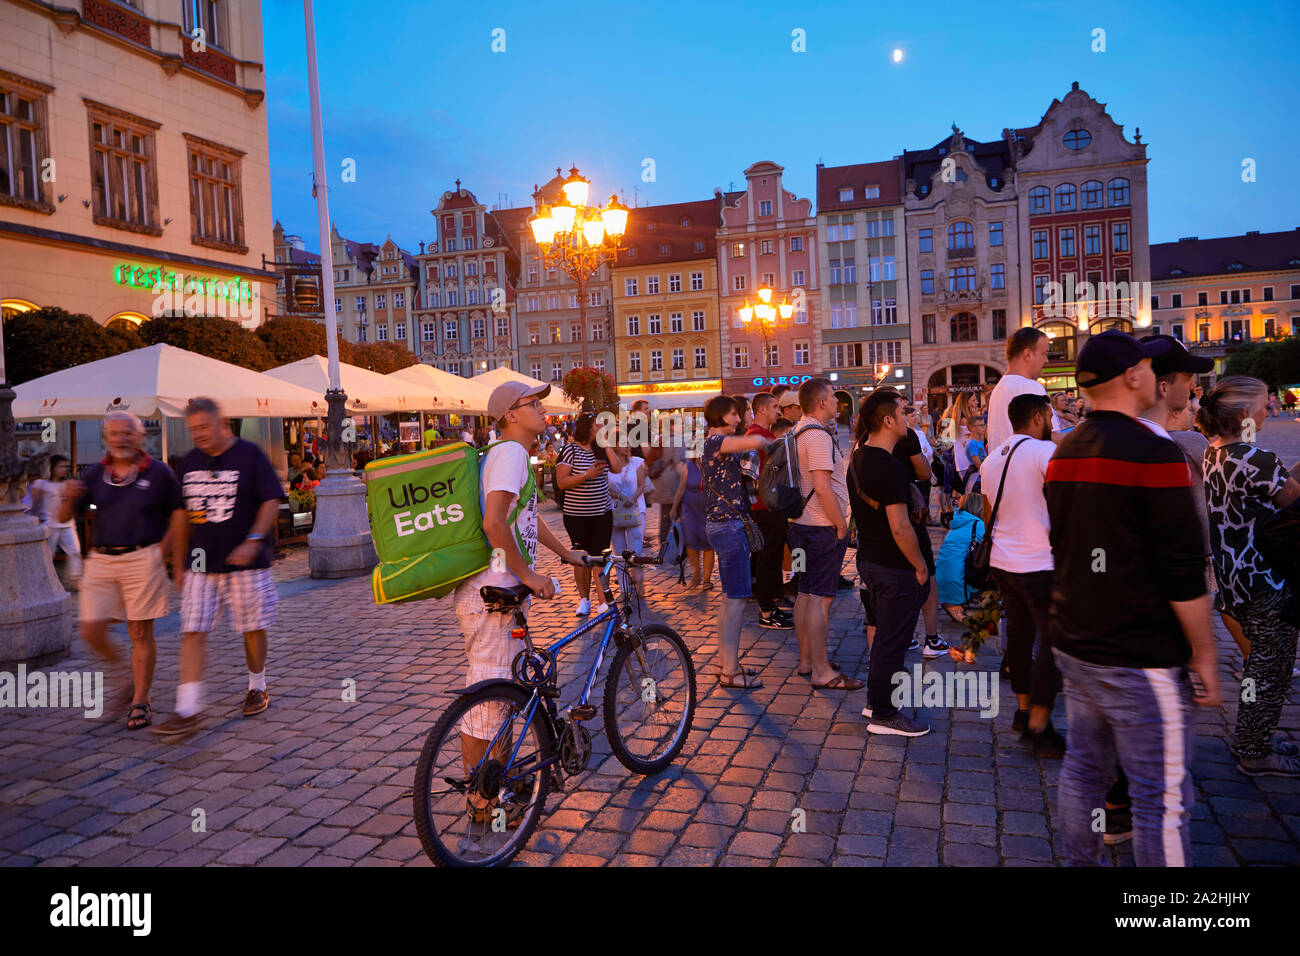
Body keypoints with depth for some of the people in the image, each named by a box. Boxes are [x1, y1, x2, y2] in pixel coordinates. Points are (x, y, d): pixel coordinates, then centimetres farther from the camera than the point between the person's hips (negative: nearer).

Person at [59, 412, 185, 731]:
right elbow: (63, 517, 7)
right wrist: (69, 498, -15)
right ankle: (124, 677, 27)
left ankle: (141, 703, 13)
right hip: (100, 561, 4)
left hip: (141, 559, -4)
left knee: (140, 634, 2)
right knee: (91, 631, -1)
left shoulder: (158, 472, -1)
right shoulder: (96, 474, 7)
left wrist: (163, 548, -5)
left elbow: (178, 513, 6)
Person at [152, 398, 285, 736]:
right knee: (191, 632, -3)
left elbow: (271, 501, -8)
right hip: (200, 564, 4)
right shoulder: (189, 462, 10)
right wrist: (179, 561, 15)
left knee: (252, 628, 7)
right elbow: (183, 515, 16)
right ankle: (188, 711, -1)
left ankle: (257, 689, 28)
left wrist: (254, 540, -21)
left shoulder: (250, 455, -5)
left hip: (244, 562, -4)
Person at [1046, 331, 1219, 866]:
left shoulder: (1064, 453, 8)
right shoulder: (1154, 453, -16)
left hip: (1073, 645, 8)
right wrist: (1203, 653, -8)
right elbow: (1183, 570, -18)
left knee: (1084, 768, 18)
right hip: (1140, 660, -8)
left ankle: (1081, 863, 29)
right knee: (1162, 800, 2)